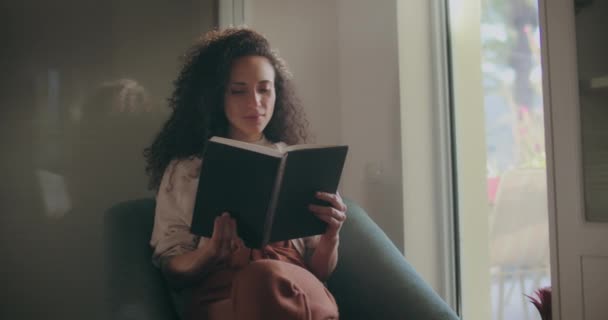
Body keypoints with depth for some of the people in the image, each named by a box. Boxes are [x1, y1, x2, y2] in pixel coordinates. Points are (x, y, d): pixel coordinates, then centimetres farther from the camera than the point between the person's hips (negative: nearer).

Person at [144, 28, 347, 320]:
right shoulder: (184, 169, 15)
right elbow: (170, 270, 10)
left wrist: (331, 235, -7)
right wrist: (211, 251, -12)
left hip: (296, 290, 1)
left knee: (267, 278, -37)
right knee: (259, 279, -38)